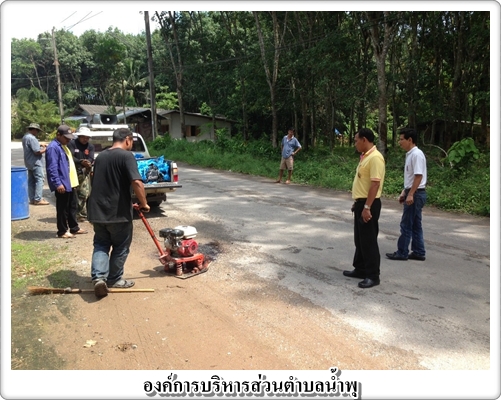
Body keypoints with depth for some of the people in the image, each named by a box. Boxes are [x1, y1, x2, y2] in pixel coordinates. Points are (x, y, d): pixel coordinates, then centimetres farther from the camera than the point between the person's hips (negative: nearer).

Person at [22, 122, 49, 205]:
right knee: (39, 180, -7)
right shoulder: (32, 138, -20)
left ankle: (32, 198, 18)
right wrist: (45, 149, -7)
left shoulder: (25, 137, 12)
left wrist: (39, 145, 11)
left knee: (31, 181, 12)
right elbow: (37, 152, -24)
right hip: (35, 163, -10)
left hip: (29, 163, 10)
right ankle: (38, 199, -9)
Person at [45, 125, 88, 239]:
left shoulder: (63, 146, 16)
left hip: (70, 183, 10)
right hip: (62, 184, -10)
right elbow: (52, 168, -22)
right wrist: (58, 183, -26)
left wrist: (74, 180, 22)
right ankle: (62, 231, 10)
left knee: (72, 207, 17)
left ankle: (74, 228, 27)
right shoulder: (53, 147, -16)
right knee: (63, 209, 0)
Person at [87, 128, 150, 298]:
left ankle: (98, 277, 1)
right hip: (118, 212, -6)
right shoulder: (126, 156, -12)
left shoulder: (100, 156, 13)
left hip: (97, 210, 6)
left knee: (101, 244, 17)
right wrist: (143, 203, -12)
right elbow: (136, 182, -24)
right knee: (120, 247, 11)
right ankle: (114, 279, 23)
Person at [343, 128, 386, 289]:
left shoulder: (375, 157, -18)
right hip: (361, 203, 10)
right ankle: (360, 269, 28)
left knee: (369, 240, -3)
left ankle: (373, 276, 7)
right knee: (360, 239, 16)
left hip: (369, 204, -10)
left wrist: (367, 207, -25)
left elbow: (375, 184, -23)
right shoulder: (365, 157, 14)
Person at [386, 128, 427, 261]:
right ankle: (419, 252, 18)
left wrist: (410, 194, -23)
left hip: (416, 194, -10)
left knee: (406, 225, -3)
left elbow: (418, 176, -21)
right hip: (412, 193, 10)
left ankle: (402, 253, 6)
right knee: (415, 225, 12)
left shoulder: (416, 154, -16)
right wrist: (403, 193, 19)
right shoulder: (409, 154, 14)